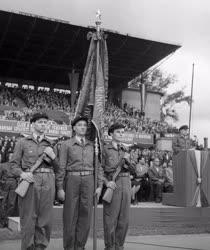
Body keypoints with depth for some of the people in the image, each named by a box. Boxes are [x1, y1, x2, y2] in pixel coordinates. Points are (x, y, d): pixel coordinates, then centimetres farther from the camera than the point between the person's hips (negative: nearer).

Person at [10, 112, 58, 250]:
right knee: (28, 219, -2)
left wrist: (53, 156, -2)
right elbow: (14, 164, 7)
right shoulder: (23, 142, 10)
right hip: (29, 181, -2)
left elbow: (57, 167, 17)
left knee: (45, 220, 2)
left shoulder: (50, 144, 16)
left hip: (48, 182, 2)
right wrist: (22, 173, -12)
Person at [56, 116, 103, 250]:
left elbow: (98, 166, 9)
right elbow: (61, 167, -1)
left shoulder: (92, 145, 10)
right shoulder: (66, 144, 2)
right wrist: (60, 188, -6)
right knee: (70, 215, 1)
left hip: (88, 181, 3)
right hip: (72, 180, -2)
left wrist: (100, 186, 2)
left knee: (85, 215, 4)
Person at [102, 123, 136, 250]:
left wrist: (127, 161, -9)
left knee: (124, 219, 6)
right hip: (112, 186, -5)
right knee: (110, 219, -2)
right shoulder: (105, 149, -1)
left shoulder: (124, 151, 15)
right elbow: (106, 169, -4)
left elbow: (133, 170, 8)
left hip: (126, 186, 5)